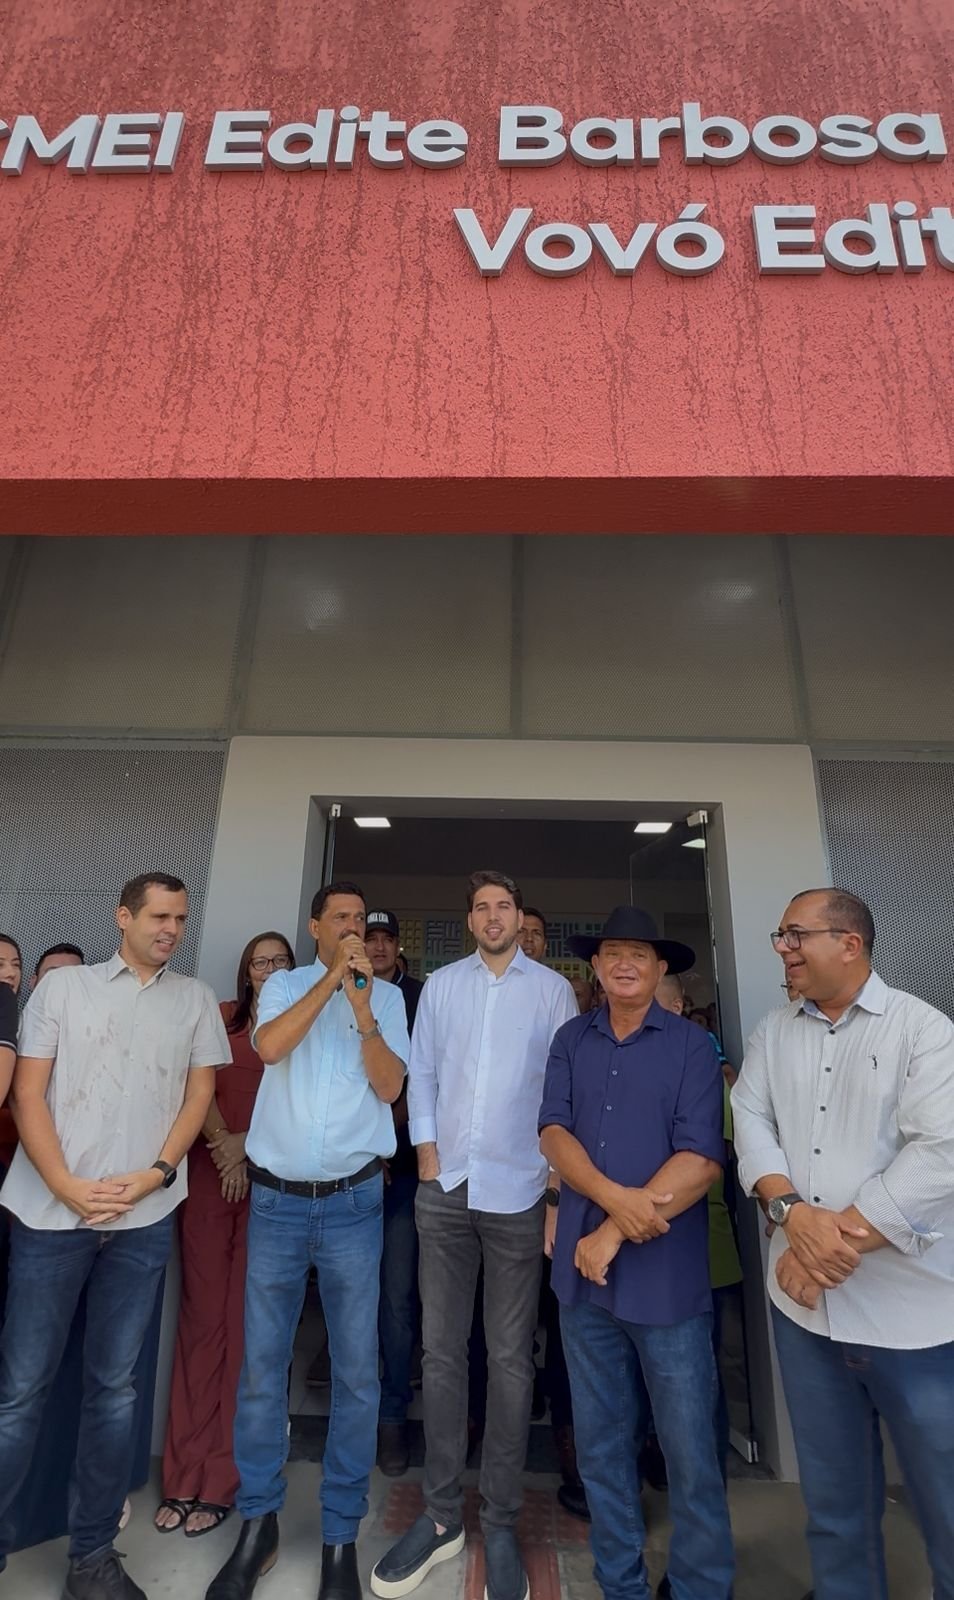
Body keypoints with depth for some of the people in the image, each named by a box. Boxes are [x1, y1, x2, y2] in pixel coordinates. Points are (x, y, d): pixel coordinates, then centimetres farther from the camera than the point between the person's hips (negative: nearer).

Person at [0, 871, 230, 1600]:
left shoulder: (195, 1000, 5)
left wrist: (153, 1176, -8)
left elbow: (199, 1096, 4)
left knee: (114, 1383, 11)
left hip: (144, 1217, 2)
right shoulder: (63, 986, 3)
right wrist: (67, 1185, -10)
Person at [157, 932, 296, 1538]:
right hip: (210, 1175, 1)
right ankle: (183, 1477, 16)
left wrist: (246, 1143, -10)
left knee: (245, 1324, 3)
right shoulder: (221, 1018, 10)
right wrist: (223, 1146, -7)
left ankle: (220, 1483, 14)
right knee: (201, 1318, 5)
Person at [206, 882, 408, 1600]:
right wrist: (332, 977, -18)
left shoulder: (387, 995, 2)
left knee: (357, 1372, 8)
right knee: (261, 1367, 10)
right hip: (276, 1199, 0)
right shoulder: (285, 984, 4)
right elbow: (269, 1046, -16)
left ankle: (341, 1534, 26)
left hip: (353, 1202, 0)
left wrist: (360, 1003, -18)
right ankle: (258, 1524, 30)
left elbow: (390, 1087, -7)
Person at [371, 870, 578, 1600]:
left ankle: (501, 1525, 27)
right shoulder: (441, 985, 4)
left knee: (511, 1359, 10)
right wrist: (427, 1153, -1)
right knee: (442, 1351, 12)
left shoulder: (552, 989, -1)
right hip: (445, 1189, 2)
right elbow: (421, 1073, 6)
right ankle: (442, 1514, 29)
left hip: (518, 1191, -2)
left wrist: (558, 1180, -3)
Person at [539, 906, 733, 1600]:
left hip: (667, 1272, -3)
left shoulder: (691, 1044, -6)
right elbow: (554, 1131, -3)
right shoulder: (571, 1040, 4)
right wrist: (613, 1196, -20)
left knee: (690, 1452, 8)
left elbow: (701, 1159, -13)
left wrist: (616, 1232, -13)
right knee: (601, 1444, 18)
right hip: (583, 1267, 3)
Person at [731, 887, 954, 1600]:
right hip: (805, 1304, 4)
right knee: (833, 1496, 20)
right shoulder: (773, 1032, 5)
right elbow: (751, 1121, 0)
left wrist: (839, 1237, -17)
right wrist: (792, 1211, -16)